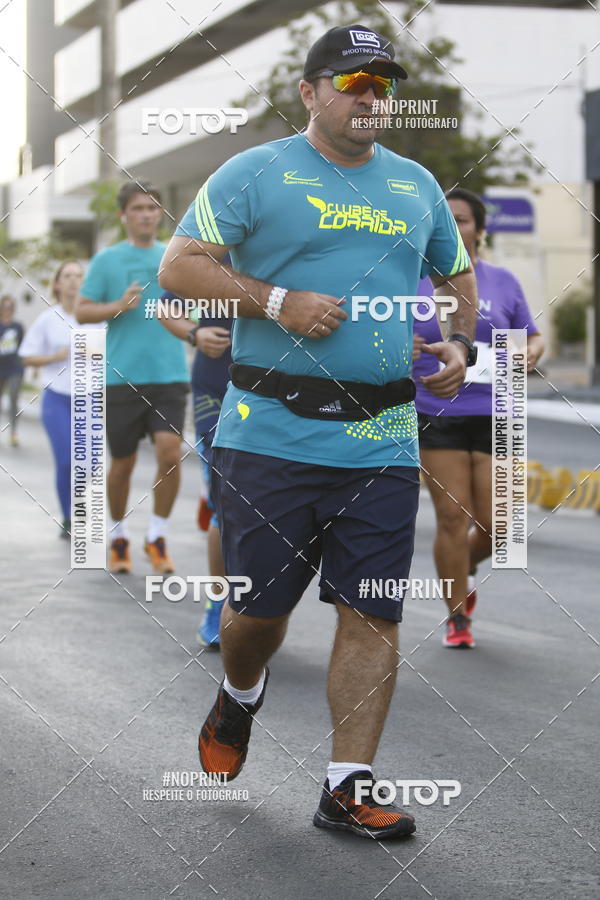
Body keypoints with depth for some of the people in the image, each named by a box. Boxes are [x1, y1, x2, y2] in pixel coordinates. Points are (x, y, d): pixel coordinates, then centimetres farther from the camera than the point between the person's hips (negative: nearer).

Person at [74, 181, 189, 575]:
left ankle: (158, 536, 4)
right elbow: (81, 311, 2)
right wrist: (119, 306, -14)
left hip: (169, 375, 1)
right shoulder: (107, 260, 4)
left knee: (170, 451, -13)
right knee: (123, 462, 6)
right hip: (122, 376, -1)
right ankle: (119, 537, 26)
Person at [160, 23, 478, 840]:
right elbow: (179, 266, -4)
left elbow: (458, 274, 28)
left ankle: (349, 787, 7)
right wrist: (276, 301, -15)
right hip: (271, 435, -3)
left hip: (383, 442, 3)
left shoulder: (416, 184, 16)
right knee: (257, 606, 4)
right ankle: (238, 699, 37)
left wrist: (460, 345, 9)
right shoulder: (256, 173, 1)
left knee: (372, 615, -1)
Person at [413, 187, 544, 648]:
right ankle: (458, 619, 8)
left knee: (494, 524, -1)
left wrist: (532, 352, -10)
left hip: (492, 417, 1)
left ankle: (467, 568, 34)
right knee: (452, 516, -6)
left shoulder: (502, 281, 6)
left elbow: (533, 337, 13)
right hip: (436, 416, -1)